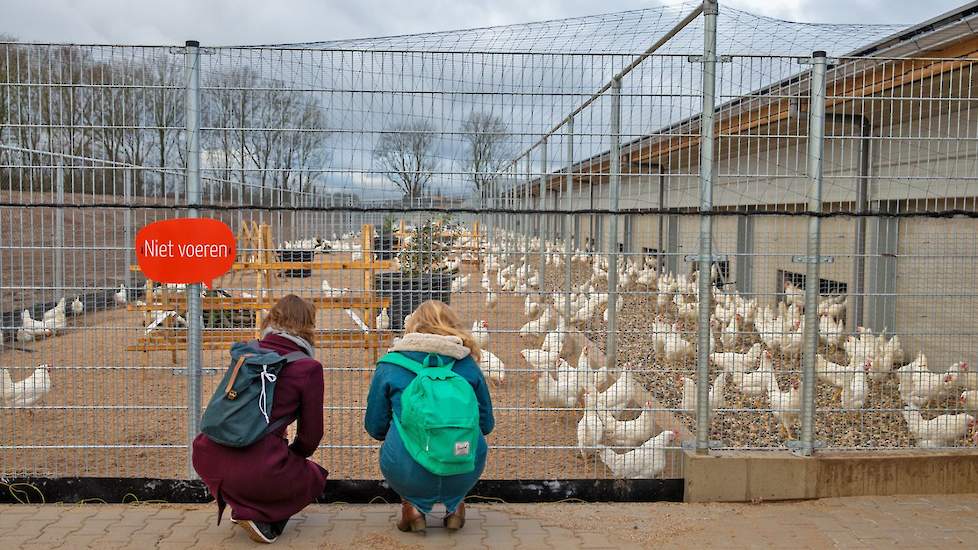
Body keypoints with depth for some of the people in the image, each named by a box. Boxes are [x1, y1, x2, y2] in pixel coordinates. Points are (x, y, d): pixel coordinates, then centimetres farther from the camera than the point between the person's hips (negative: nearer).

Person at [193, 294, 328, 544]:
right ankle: (263, 517, 3)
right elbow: (311, 435, 3)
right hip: (258, 472, -5)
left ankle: (240, 505, 24)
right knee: (315, 477, 24)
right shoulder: (308, 368, -4)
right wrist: (294, 455, 26)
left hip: (208, 461, 5)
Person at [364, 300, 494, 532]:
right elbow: (486, 424, 16)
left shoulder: (389, 366, 5)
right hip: (464, 476, 1)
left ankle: (412, 505, 15)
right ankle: (455, 504, 20)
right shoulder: (467, 363, 9)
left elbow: (375, 427, 11)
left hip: (408, 478, -1)